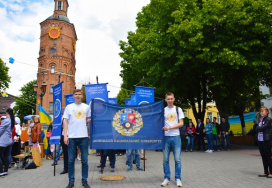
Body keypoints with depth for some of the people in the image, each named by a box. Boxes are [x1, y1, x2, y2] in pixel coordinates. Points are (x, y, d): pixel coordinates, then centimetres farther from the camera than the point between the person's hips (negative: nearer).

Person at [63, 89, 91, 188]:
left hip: (83, 136, 1)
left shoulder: (86, 107, 10)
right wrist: (65, 136, -4)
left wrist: (92, 120, -6)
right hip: (71, 137, 0)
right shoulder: (69, 107, 7)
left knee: (84, 160, 4)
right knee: (70, 160, 5)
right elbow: (66, 122, 5)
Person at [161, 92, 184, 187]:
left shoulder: (178, 109, 6)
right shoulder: (163, 110, 8)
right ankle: (166, 178, 16)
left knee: (177, 159, 0)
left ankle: (178, 178, 12)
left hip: (176, 137, -1)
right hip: (166, 137, 1)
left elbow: (181, 123, -1)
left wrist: (169, 128, -12)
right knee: (165, 159, 5)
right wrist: (163, 128, -13)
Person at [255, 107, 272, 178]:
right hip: (260, 140, 7)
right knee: (263, 157, 11)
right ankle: (265, 172, 18)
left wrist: (258, 128, -1)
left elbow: (263, 128, -16)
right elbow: (257, 129, 11)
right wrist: (260, 128, -8)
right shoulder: (260, 120, 16)